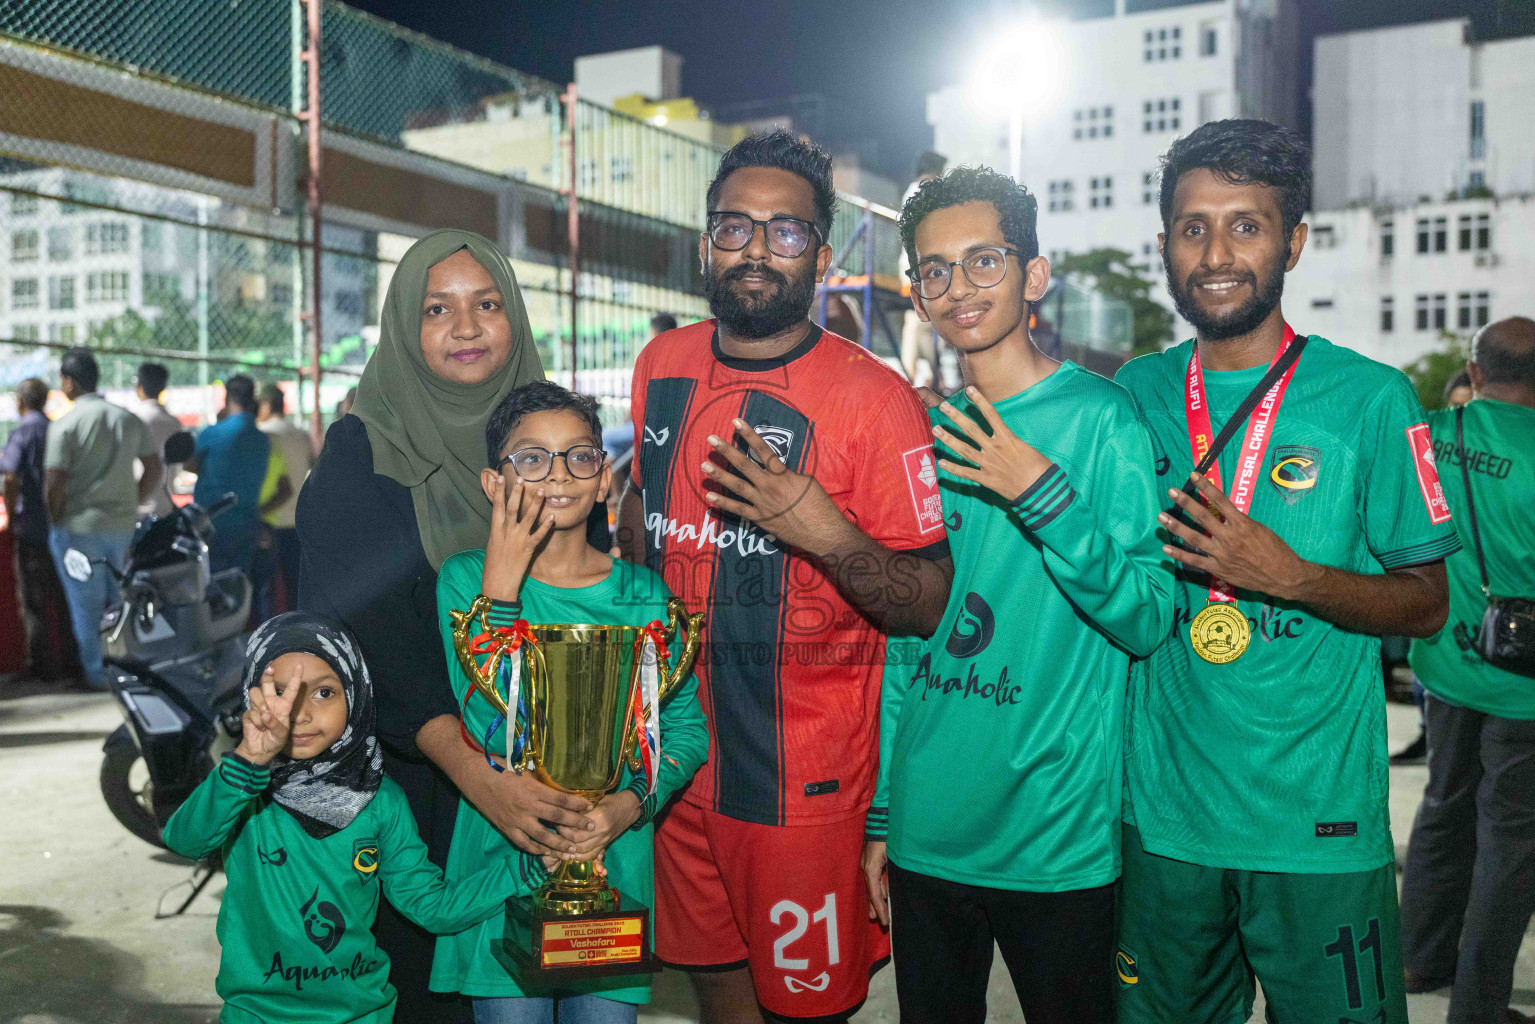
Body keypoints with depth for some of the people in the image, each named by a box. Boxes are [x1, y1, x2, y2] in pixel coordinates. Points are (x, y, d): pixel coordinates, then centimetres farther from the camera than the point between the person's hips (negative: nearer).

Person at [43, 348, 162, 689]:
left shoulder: (65, 425, -12)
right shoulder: (129, 419, 4)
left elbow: (54, 484, -15)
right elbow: (154, 468, 8)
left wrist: (56, 523, -1)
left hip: (79, 527, -5)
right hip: (123, 525, 5)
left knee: (87, 605, 6)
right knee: (123, 600, 16)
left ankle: (99, 675, 12)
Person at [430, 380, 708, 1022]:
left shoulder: (643, 595, 1)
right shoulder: (465, 578, -4)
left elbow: (687, 724, 4)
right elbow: (488, 727, -17)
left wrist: (631, 804, -13)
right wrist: (502, 579, -19)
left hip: (615, 866, 2)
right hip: (500, 862, -2)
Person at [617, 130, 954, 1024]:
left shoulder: (875, 399, -16)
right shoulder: (662, 366, 2)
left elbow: (928, 606, -15)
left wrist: (829, 537, -30)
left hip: (807, 776, -5)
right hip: (677, 752, 5)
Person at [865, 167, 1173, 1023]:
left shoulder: (1102, 416, -9)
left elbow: (1149, 622, -13)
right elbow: (900, 644, 10)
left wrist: (1044, 496, -25)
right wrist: (878, 815, 10)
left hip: (1058, 846, -4)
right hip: (925, 836, 4)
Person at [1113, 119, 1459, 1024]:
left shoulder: (1373, 399, -6)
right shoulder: (1131, 395, 3)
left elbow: (1427, 605, -4)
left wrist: (1293, 577, -19)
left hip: (1319, 821, -3)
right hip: (1162, 812, 3)